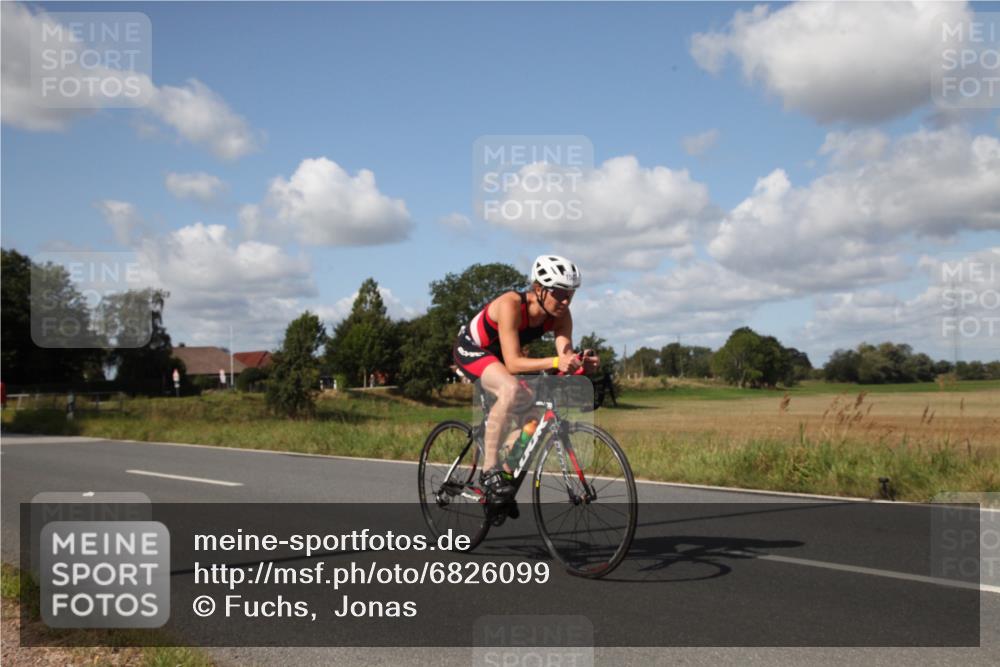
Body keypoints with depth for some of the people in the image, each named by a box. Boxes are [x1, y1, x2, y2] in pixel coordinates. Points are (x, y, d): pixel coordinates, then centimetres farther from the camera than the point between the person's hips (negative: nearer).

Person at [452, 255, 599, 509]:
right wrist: (554, 362, -55)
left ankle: (507, 471, 15)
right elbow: (513, 363, -41)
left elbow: (566, 354, -25)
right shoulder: (511, 305, -36)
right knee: (511, 389, -34)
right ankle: (489, 469, -27)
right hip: (471, 349, -7)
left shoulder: (561, 314, -18)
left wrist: (581, 363, -48)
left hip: (499, 355, 7)